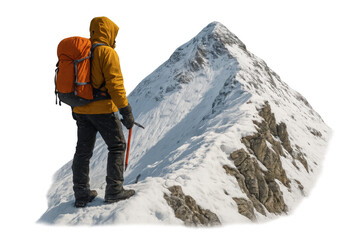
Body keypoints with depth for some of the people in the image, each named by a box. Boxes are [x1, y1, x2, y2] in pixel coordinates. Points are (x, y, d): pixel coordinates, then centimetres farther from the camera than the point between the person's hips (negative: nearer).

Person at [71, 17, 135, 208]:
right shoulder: (107, 52, -12)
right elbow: (114, 84, -19)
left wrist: (75, 106, 25)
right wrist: (126, 111, -16)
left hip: (81, 110, 7)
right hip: (102, 109, -7)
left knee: (83, 150, 12)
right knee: (117, 146, 6)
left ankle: (81, 195, 17)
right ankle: (114, 191, 5)